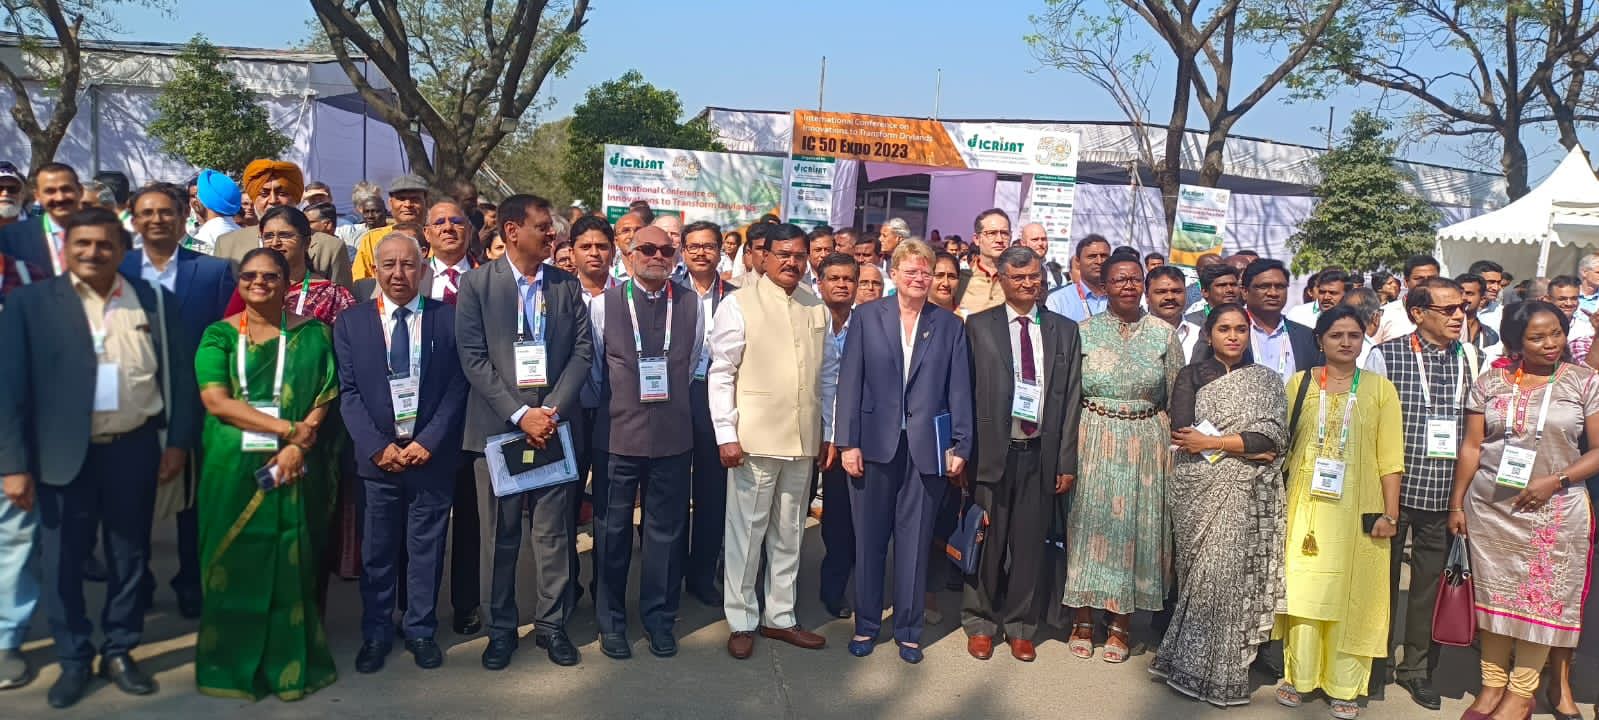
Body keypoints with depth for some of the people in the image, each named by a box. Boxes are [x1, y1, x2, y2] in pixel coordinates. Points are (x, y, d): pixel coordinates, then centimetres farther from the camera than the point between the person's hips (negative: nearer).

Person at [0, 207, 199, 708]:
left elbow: (180, 375, 5)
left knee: (130, 556, 11)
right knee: (62, 560, 8)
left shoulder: (155, 302, 3)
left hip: (134, 450, 1)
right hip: (63, 453, -1)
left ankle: (119, 651, 27)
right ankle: (73, 660, 24)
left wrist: (178, 441, -1)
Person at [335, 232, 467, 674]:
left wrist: (428, 441, -10)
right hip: (377, 456, 1)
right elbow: (349, 393, 0)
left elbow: (457, 386, -1)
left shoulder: (448, 319, 1)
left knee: (426, 549, 9)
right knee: (377, 552, 9)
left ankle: (421, 631, 24)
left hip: (433, 455, 0)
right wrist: (378, 446, -10)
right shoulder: (350, 324, 4)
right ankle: (376, 634, 24)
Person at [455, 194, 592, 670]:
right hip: (497, 428, -2)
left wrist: (552, 410, -9)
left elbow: (583, 352, 3)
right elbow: (473, 358, -6)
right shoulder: (477, 284, 0)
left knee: (554, 533, 6)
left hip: (555, 426, 2)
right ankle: (501, 628, 21)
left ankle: (552, 624, 19)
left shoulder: (567, 285, 8)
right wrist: (519, 415, -13)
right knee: (500, 536, 7)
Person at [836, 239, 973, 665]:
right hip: (875, 444, 0)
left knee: (915, 541, 7)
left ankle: (908, 630, 20)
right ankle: (866, 624, 24)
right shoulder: (867, 317, 2)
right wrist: (848, 442, -5)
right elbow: (850, 382, 0)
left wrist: (961, 446, -3)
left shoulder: (949, 325, 5)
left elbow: (959, 390, 3)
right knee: (869, 538, 9)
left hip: (927, 448, 0)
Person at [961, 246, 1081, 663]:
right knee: (987, 542, 6)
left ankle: (1020, 628, 24)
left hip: (1041, 454, 2)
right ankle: (980, 624, 22)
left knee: (1030, 544, 9)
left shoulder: (1064, 330, 9)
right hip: (994, 451, -2)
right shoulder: (979, 327, 2)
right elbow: (967, 392, -1)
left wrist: (1067, 461, 2)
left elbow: (1071, 399, 7)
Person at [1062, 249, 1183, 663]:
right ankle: (1082, 621, 16)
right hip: (1093, 443, -1)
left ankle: (1120, 624, 18)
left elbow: (1175, 400, 6)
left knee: (1135, 528, 5)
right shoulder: (1083, 332, 2)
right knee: (1089, 523, 3)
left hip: (1145, 447, 1)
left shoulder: (1163, 334, 4)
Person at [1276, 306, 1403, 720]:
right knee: (1304, 590, 4)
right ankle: (1298, 678, 15)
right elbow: (1281, 443, 5)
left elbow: (1390, 457, 1)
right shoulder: (1299, 383, 5)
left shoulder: (1380, 388, 4)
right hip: (1307, 506, 0)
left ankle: (1343, 686, 14)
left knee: (1352, 594, 5)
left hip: (1358, 509, 0)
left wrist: (1389, 513, -4)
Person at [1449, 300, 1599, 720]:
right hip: (1490, 508, 1)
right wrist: (1456, 504, 2)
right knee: (1494, 593, 7)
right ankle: (1492, 684, 18)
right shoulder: (1490, 383, 2)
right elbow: (1471, 447, 4)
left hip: (1554, 511, -1)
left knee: (1541, 597, 4)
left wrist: (1554, 481, -16)